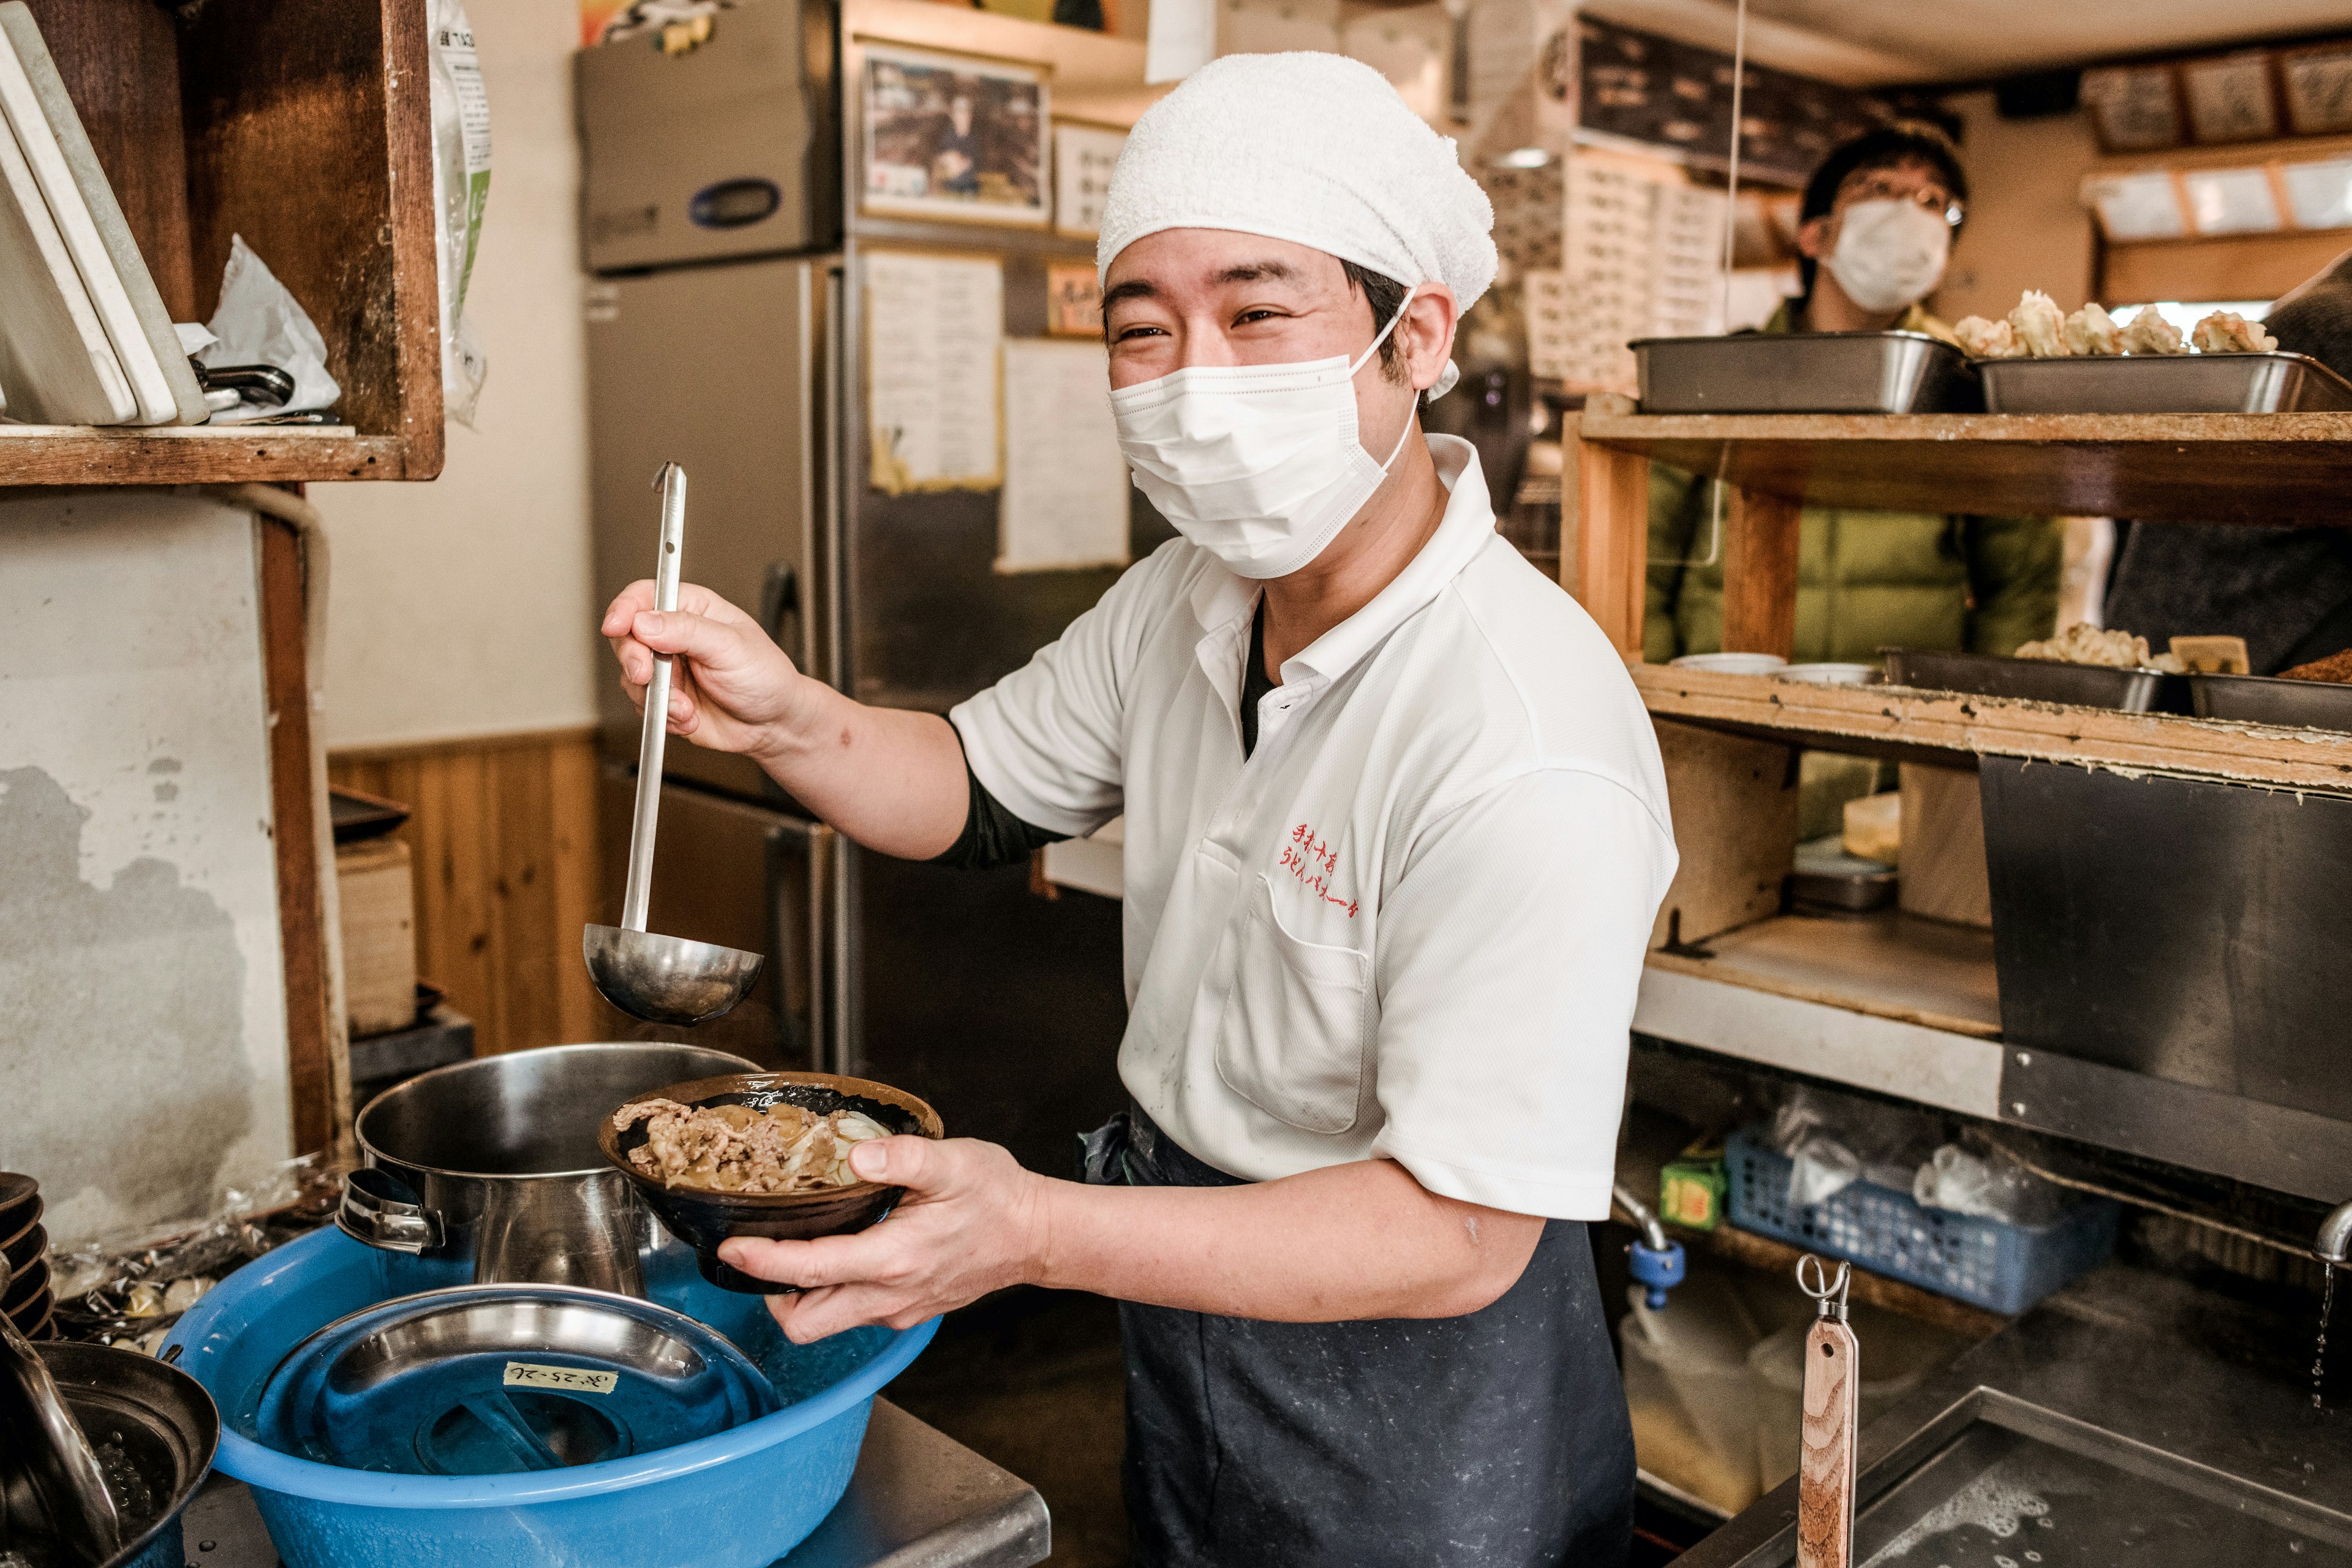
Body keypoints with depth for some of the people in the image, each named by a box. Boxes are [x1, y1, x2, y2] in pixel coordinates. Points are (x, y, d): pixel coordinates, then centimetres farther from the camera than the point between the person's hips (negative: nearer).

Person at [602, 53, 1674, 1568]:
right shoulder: (1188, 600, -5)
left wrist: (1040, 1232, -38)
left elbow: (1460, 1235, -29)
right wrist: (790, 720, -14)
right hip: (1185, 1310, 7)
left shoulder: (1527, 755, -32)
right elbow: (978, 791, 7)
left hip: (1411, 1401, -6)